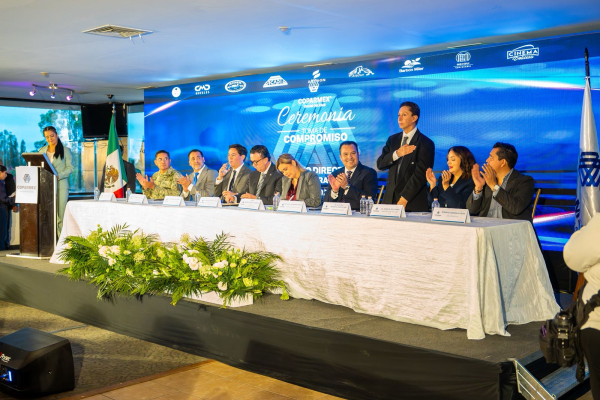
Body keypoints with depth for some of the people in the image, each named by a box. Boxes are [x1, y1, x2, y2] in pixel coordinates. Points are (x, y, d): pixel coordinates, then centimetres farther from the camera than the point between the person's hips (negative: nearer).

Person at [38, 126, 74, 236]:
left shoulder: (65, 150, 5)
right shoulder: (42, 151, 17)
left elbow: (70, 168, -3)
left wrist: (58, 176, -17)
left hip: (61, 185, -3)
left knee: (60, 215, -6)